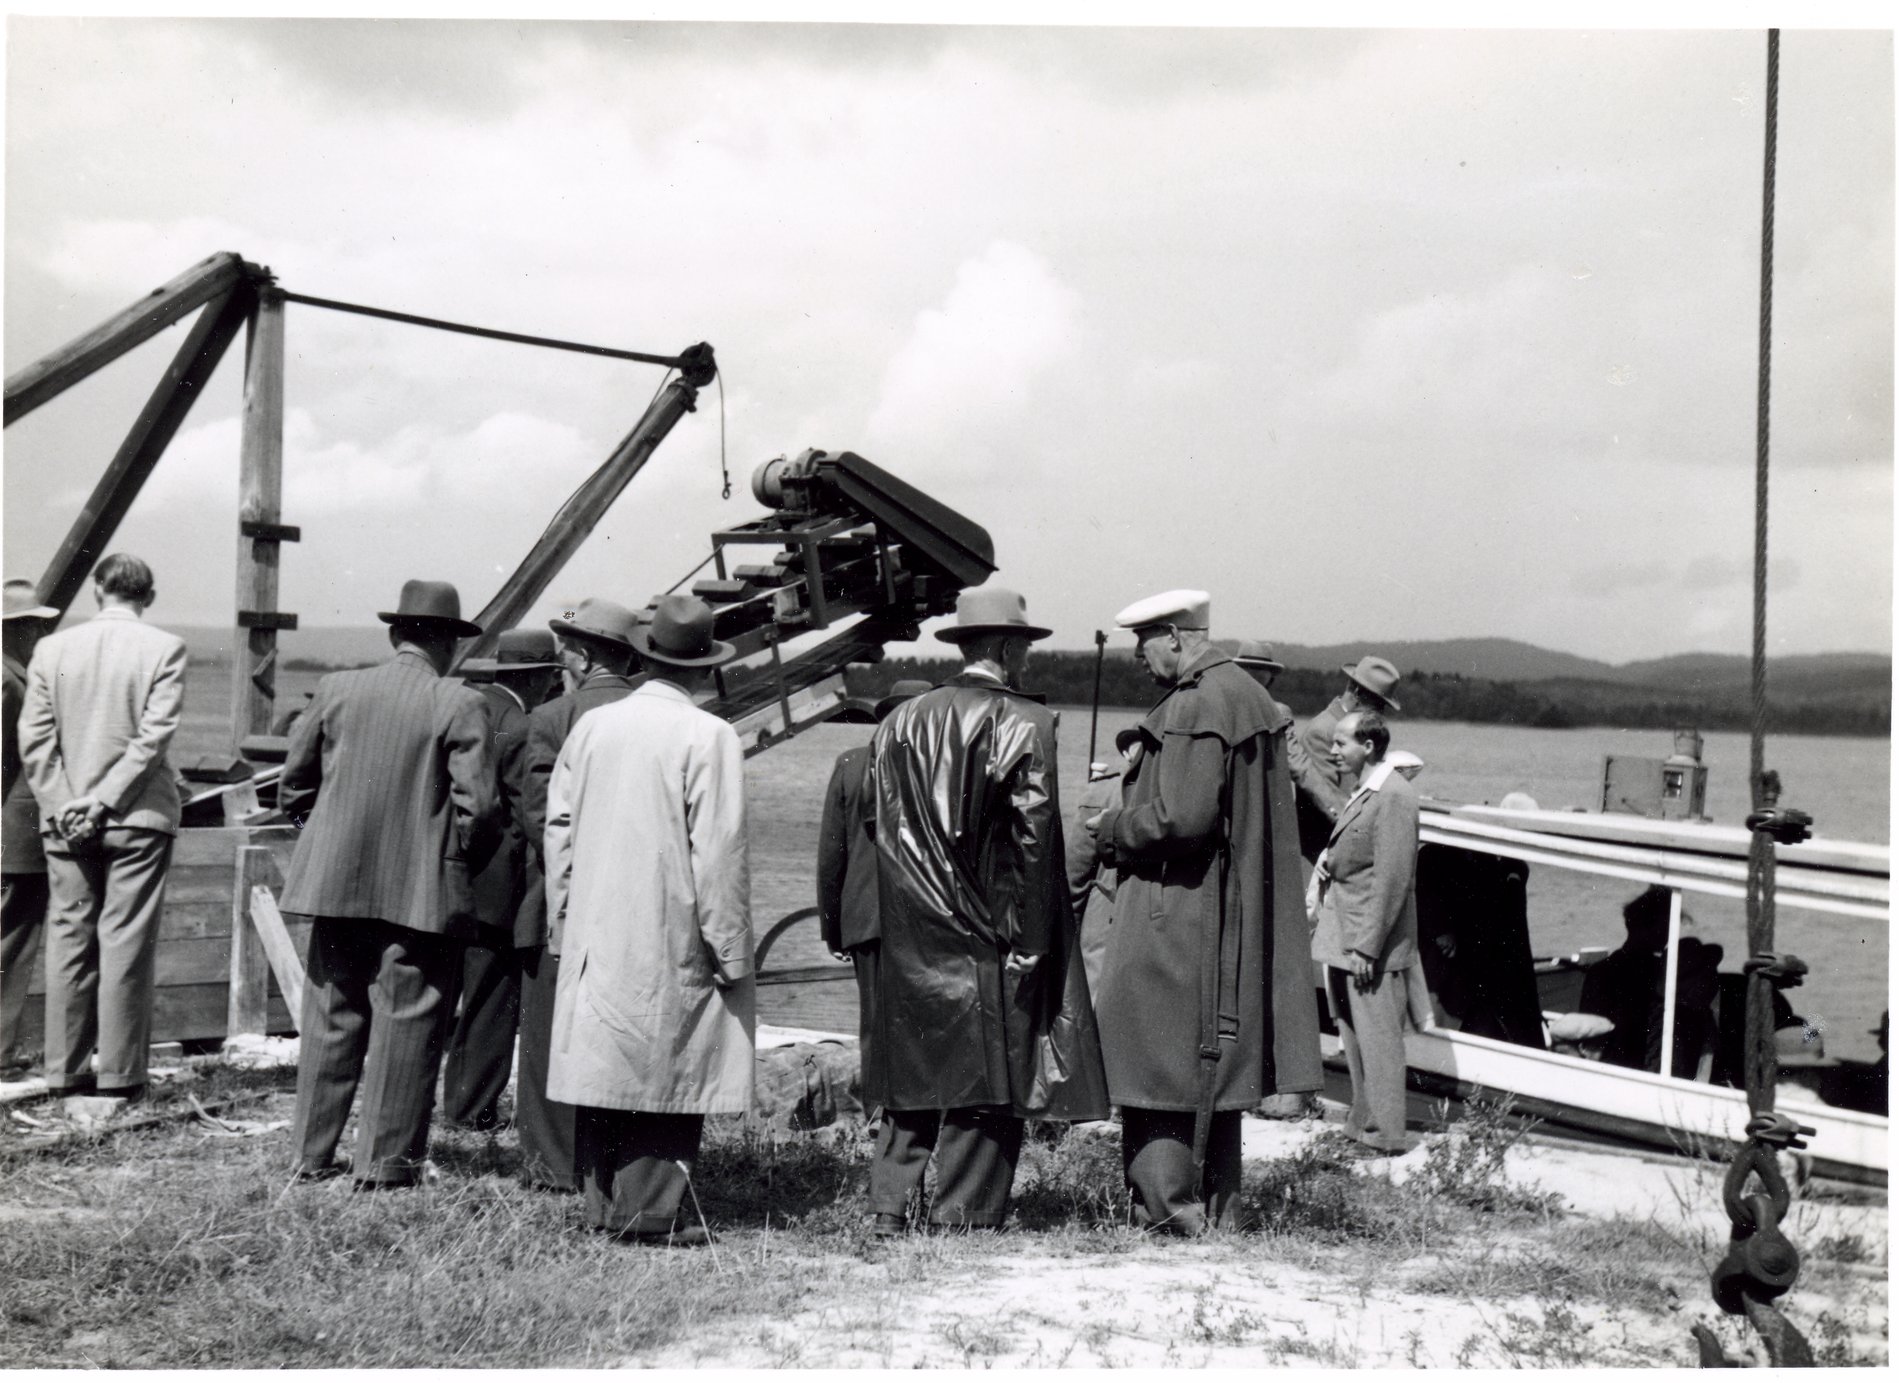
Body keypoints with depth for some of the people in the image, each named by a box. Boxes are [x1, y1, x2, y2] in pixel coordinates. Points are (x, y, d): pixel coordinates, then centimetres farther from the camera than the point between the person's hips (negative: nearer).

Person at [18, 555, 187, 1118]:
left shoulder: (51, 649, 4)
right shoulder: (164, 649, -6)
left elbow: (33, 738, 0)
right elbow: (154, 735, -13)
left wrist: (63, 806, -2)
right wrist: (105, 801, -10)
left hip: (66, 822, 3)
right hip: (138, 818, -3)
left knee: (69, 944, 10)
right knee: (125, 946, 1)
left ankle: (68, 1077, 14)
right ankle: (116, 1081, 3)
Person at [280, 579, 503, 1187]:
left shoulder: (336, 689, 3)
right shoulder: (459, 706, -8)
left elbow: (293, 783, 9)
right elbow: (479, 806, -11)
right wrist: (461, 863, 5)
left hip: (335, 883, 4)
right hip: (422, 891, -4)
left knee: (330, 1021, 13)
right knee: (405, 1026, 4)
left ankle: (313, 1155, 21)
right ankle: (385, 1162, 7)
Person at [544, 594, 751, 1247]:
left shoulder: (592, 726, 5)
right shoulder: (708, 736, -11)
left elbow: (559, 825, 10)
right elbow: (719, 853, -13)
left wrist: (564, 915, 19)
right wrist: (731, 952, -6)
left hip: (595, 936, 6)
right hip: (671, 940, -5)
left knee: (603, 1060, 12)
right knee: (665, 1067, 1)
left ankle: (603, 1204, 20)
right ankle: (649, 1212, 3)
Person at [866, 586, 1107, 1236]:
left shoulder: (899, 721, 8)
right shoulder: (1025, 723, -8)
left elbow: (884, 833, 8)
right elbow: (1033, 835, -12)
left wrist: (898, 924, 12)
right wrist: (1031, 940, -9)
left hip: (910, 939, 5)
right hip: (985, 938, -5)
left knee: (912, 1082, 14)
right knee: (985, 1084, 3)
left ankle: (889, 1211, 15)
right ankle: (964, 1219, 6)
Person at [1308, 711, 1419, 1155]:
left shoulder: (1393, 797, -16)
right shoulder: (1361, 794, 16)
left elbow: (1391, 879, -20)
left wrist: (1366, 946, -21)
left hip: (1372, 946, -10)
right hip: (1345, 940, 10)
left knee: (1377, 1037, -4)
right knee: (1354, 1036, 15)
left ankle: (1384, 1134, 3)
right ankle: (1362, 1124, 24)